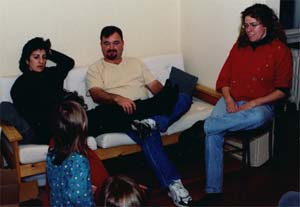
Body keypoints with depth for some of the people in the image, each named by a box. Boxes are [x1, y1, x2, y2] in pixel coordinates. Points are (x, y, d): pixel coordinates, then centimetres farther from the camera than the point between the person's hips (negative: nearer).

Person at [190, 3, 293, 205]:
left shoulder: (280, 50, -1)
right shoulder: (240, 45, 12)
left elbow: (282, 90, -3)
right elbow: (224, 78, 12)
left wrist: (252, 103, -14)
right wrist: (228, 99, -8)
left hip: (260, 104, -3)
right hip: (231, 100, 3)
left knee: (257, 117, -42)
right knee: (213, 134, -27)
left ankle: (203, 126, -28)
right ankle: (214, 190, -22)